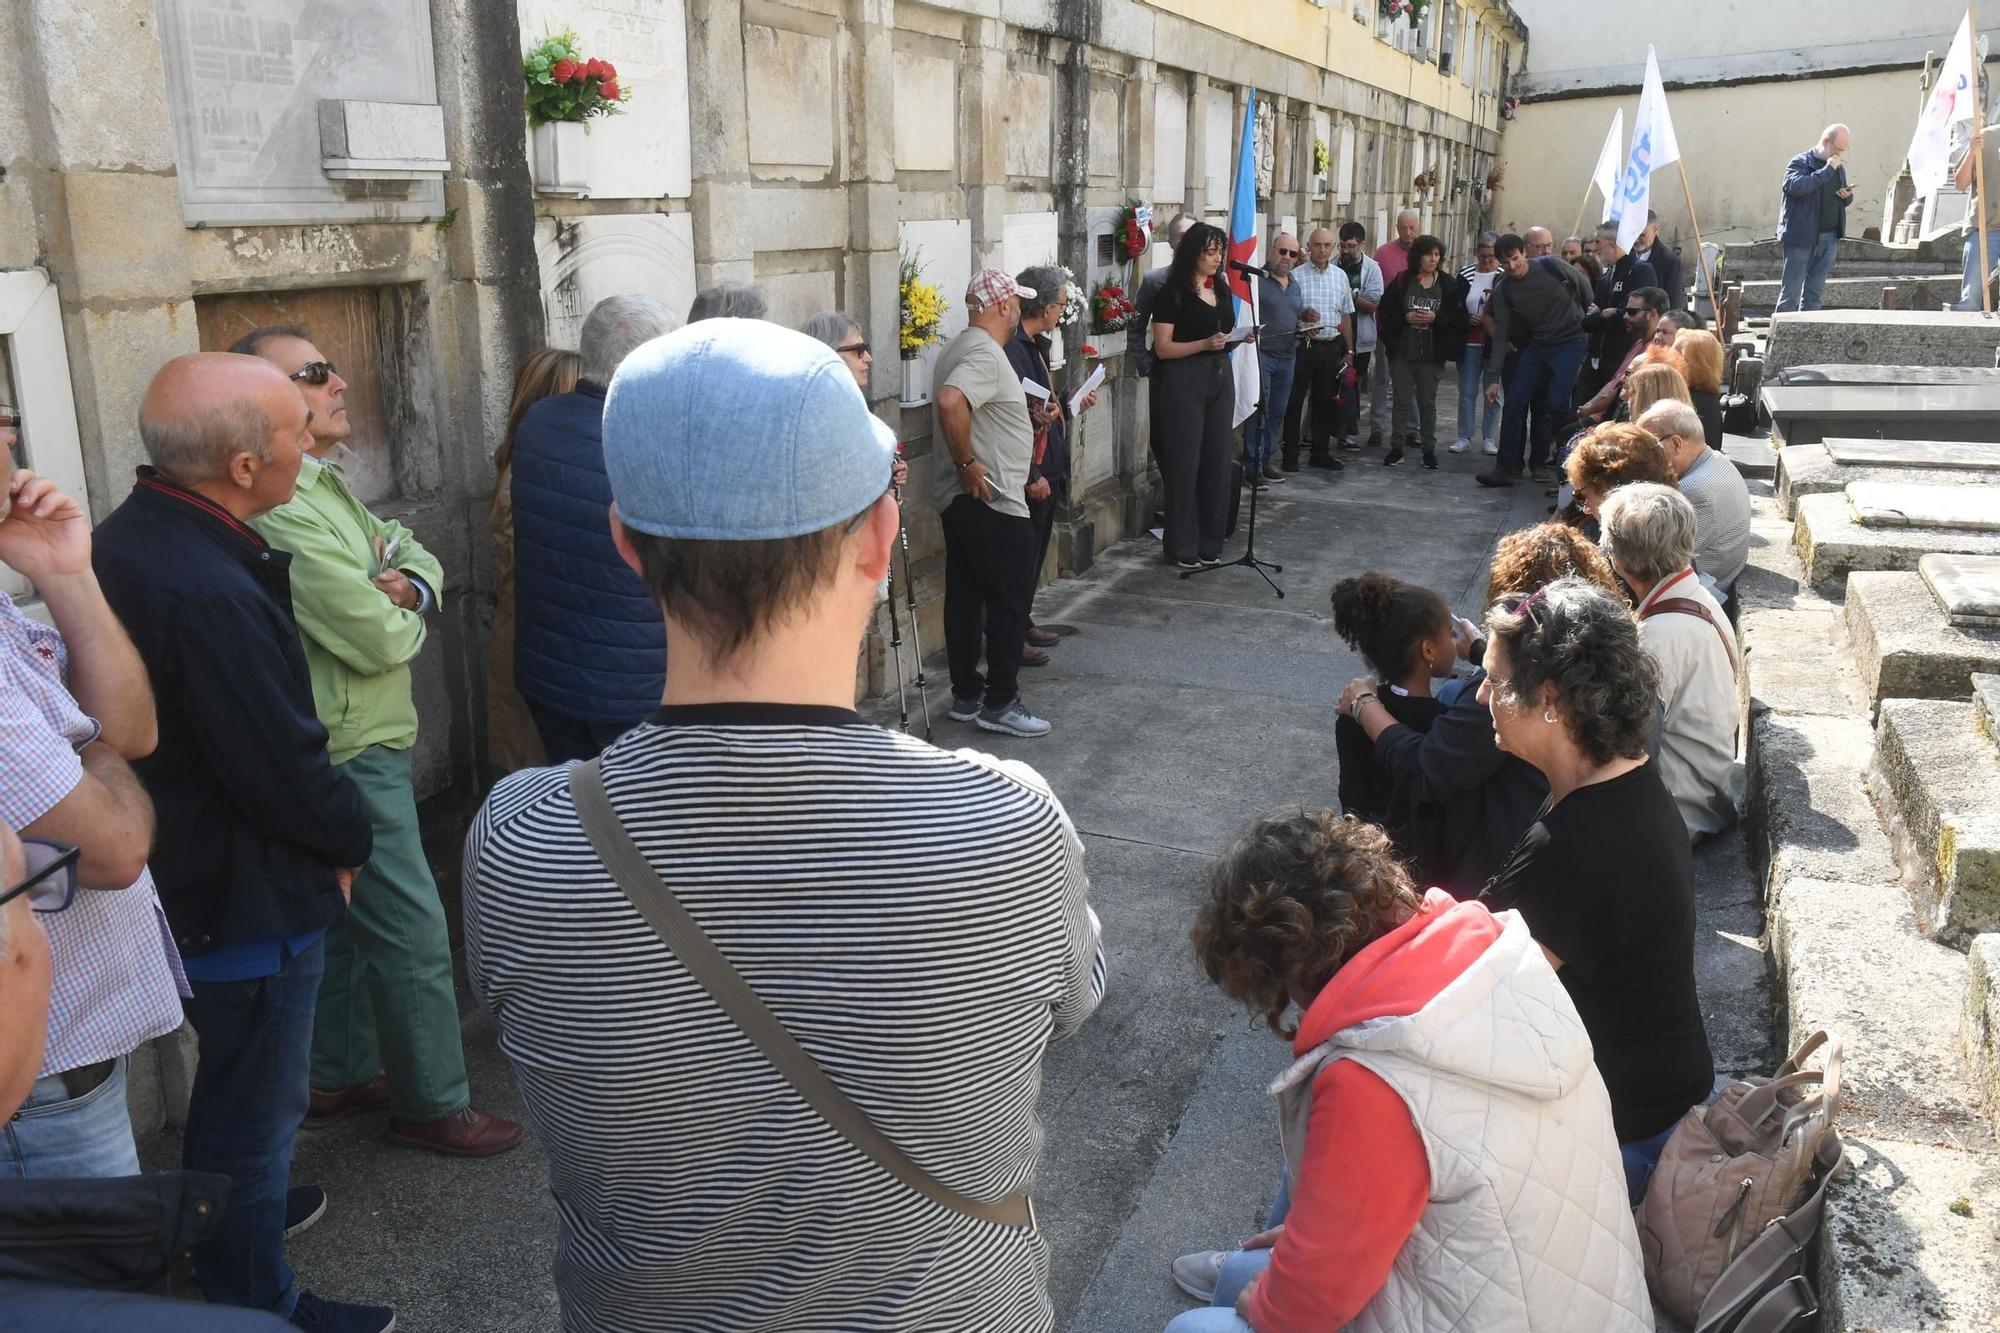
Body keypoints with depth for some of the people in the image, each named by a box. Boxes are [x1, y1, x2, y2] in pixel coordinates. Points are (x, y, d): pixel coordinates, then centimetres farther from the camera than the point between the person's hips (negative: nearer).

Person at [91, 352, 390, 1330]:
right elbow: (288, 773, -26)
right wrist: (350, 839, -7)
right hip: (247, 905, -10)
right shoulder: (211, 595, -32)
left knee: (231, 1091, 29)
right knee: (254, 1111, 9)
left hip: (175, 873, 10)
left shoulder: (126, 539, 1)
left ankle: (233, 1210, 50)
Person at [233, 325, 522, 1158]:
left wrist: (411, 586, -11)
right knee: (413, 934, 0)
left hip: (356, 747, 10)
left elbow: (414, 553, 13)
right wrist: (404, 616, -2)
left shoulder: (324, 484, 11)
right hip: (351, 755, -10)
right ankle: (433, 1106, 15)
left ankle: (341, 1076, 37)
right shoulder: (282, 509, -23)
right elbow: (377, 640, -25)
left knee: (347, 921, 21)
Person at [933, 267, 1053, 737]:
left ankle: (966, 695, 21)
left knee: (965, 597, 13)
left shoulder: (957, 349, 15)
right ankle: (999, 703, 4)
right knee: (1010, 602, -2)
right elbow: (950, 403, -34)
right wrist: (967, 463, -24)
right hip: (992, 501, -10)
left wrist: (1028, 416, 22)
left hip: (960, 500, 10)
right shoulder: (986, 354, -17)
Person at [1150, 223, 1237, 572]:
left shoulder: (1222, 289, 13)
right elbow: (1163, 348, -11)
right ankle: (1183, 547, 5)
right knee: (1185, 461, -3)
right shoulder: (1173, 293, -7)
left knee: (1217, 460, 7)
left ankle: (1209, 542, 16)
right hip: (1185, 380, -6)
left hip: (1220, 376, 6)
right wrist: (1205, 343, -21)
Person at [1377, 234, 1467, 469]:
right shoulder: (1402, 282, 2)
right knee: (1402, 399, 5)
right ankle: (1397, 447, 14)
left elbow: (1459, 318, -1)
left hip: (1432, 353, 0)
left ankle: (1429, 449, 14)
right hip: (1402, 351, 0)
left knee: (1428, 401, 6)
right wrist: (1405, 318, -15)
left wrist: (1436, 318, -16)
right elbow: (1385, 312, 1)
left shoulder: (1449, 285, 2)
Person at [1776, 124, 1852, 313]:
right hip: (1801, 237, -7)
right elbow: (1797, 186, -24)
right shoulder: (1800, 162, -3)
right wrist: (1827, 170, -20)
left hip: (1829, 238, 7)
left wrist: (1848, 196, 6)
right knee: (1791, 292, -5)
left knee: (1814, 293, 8)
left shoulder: (1838, 167, 18)